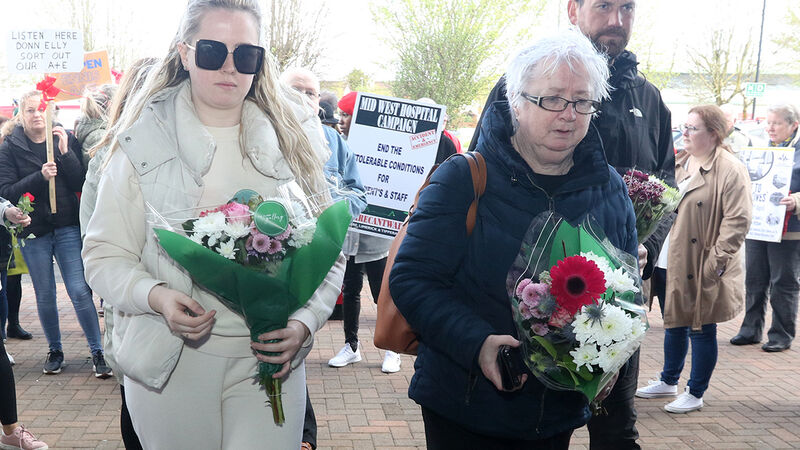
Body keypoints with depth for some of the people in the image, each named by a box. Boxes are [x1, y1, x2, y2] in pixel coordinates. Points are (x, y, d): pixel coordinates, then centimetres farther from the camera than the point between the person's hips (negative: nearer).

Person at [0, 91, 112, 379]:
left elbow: (80, 183, -5)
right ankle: (55, 351, 25)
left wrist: (65, 152, -17)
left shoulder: (66, 139, 2)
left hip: (67, 226, -1)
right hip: (33, 229, 1)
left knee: (79, 290, -6)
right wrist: (40, 176, -20)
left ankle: (97, 351, 3)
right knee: (45, 296, 9)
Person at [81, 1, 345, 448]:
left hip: (268, 359, 1)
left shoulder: (294, 141, 4)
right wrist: (154, 296, -18)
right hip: (169, 359, 0)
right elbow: (105, 254, 1)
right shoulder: (143, 142, 0)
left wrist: (304, 322, -13)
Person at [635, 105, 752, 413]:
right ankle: (668, 381, 36)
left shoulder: (730, 170, -13)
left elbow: (738, 220, -17)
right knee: (674, 324, 20)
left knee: (701, 329, 6)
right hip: (673, 262, 7)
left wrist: (716, 261, -20)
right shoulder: (679, 163, 10)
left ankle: (695, 394, 21)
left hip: (702, 269, -7)